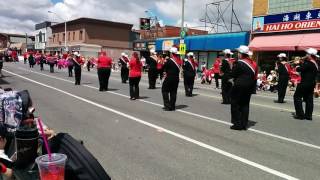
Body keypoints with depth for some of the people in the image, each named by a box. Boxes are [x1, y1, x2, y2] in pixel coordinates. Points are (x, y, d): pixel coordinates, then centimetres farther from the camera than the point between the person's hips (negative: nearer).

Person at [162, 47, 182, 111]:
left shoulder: (169, 60, -15)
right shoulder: (179, 61, 5)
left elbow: (164, 68, -9)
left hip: (169, 78, -6)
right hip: (176, 78, 6)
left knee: (165, 91, 6)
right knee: (173, 92, 12)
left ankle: (167, 106, 1)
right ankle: (172, 106, 15)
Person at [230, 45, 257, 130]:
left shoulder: (239, 63, -15)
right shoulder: (253, 63, 9)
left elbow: (233, 75, -11)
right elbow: (255, 76, 11)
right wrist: (252, 87, 16)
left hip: (239, 86, -7)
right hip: (249, 87, 7)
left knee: (235, 104, 3)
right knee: (245, 105, 13)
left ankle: (238, 124, 3)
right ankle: (244, 124, 16)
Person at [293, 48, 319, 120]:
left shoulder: (309, 63, -19)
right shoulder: (315, 64, 11)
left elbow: (299, 69, -20)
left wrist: (297, 67, -1)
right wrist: (300, 63, 14)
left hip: (305, 83, -9)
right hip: (312, 83, 9)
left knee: (297, 96, 0)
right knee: (309, 98, 11)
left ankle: (300, 114, -1)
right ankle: (308, 115, 15)